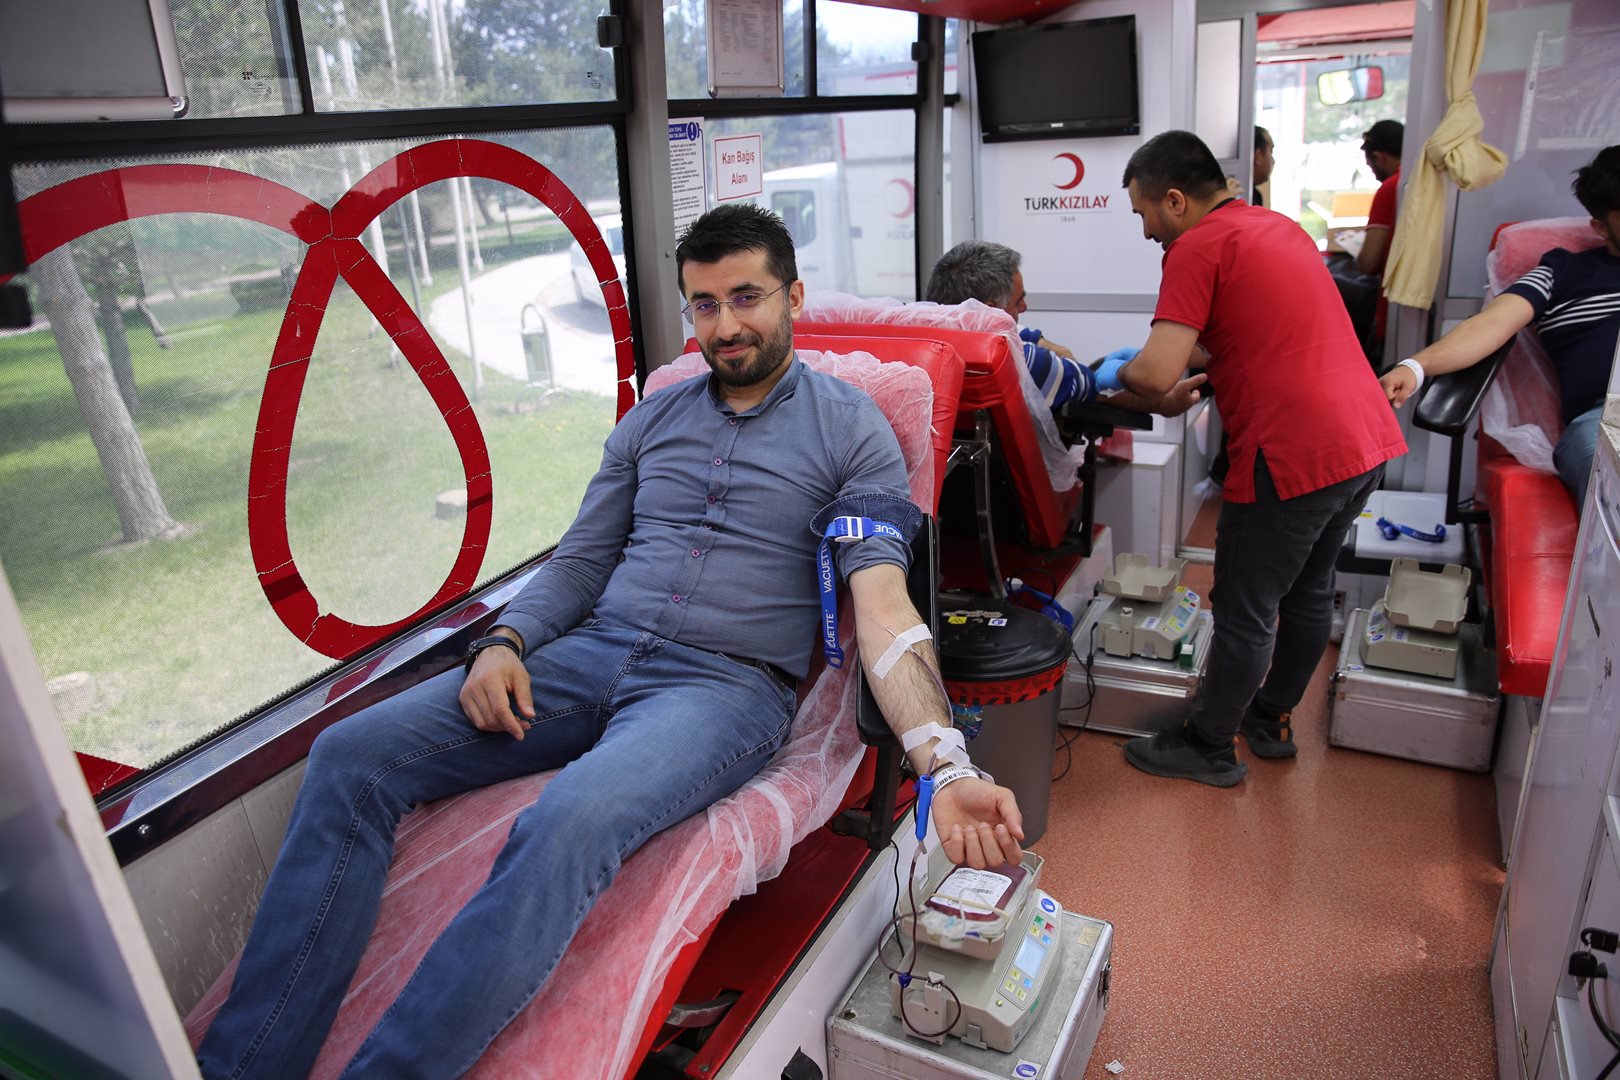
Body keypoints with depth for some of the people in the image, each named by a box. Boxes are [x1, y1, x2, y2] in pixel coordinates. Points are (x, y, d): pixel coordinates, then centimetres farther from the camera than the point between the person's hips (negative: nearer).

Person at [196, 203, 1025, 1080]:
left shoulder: (852, 430, 2)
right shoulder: (653, 419, 18)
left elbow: (881, 605, -10)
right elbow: (580, 559, 19)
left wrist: (945, 769, -25)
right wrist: (503, 642, -3)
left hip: (727, 681, -5)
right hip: (590, 655, 5)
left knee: (569, 823, -36)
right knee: (349, 756, -11)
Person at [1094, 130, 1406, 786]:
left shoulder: (1199, 246, -11)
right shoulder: (1279, 227, 17)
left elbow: (1157, 375, -21)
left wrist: (1117, 373, 0)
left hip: (1295, 456, -9)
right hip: (1367, 438, 10)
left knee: (1244, 613, 6)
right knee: (1308, 590, 22)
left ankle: (1210, 749, 23)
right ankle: (1271, 722, 40)